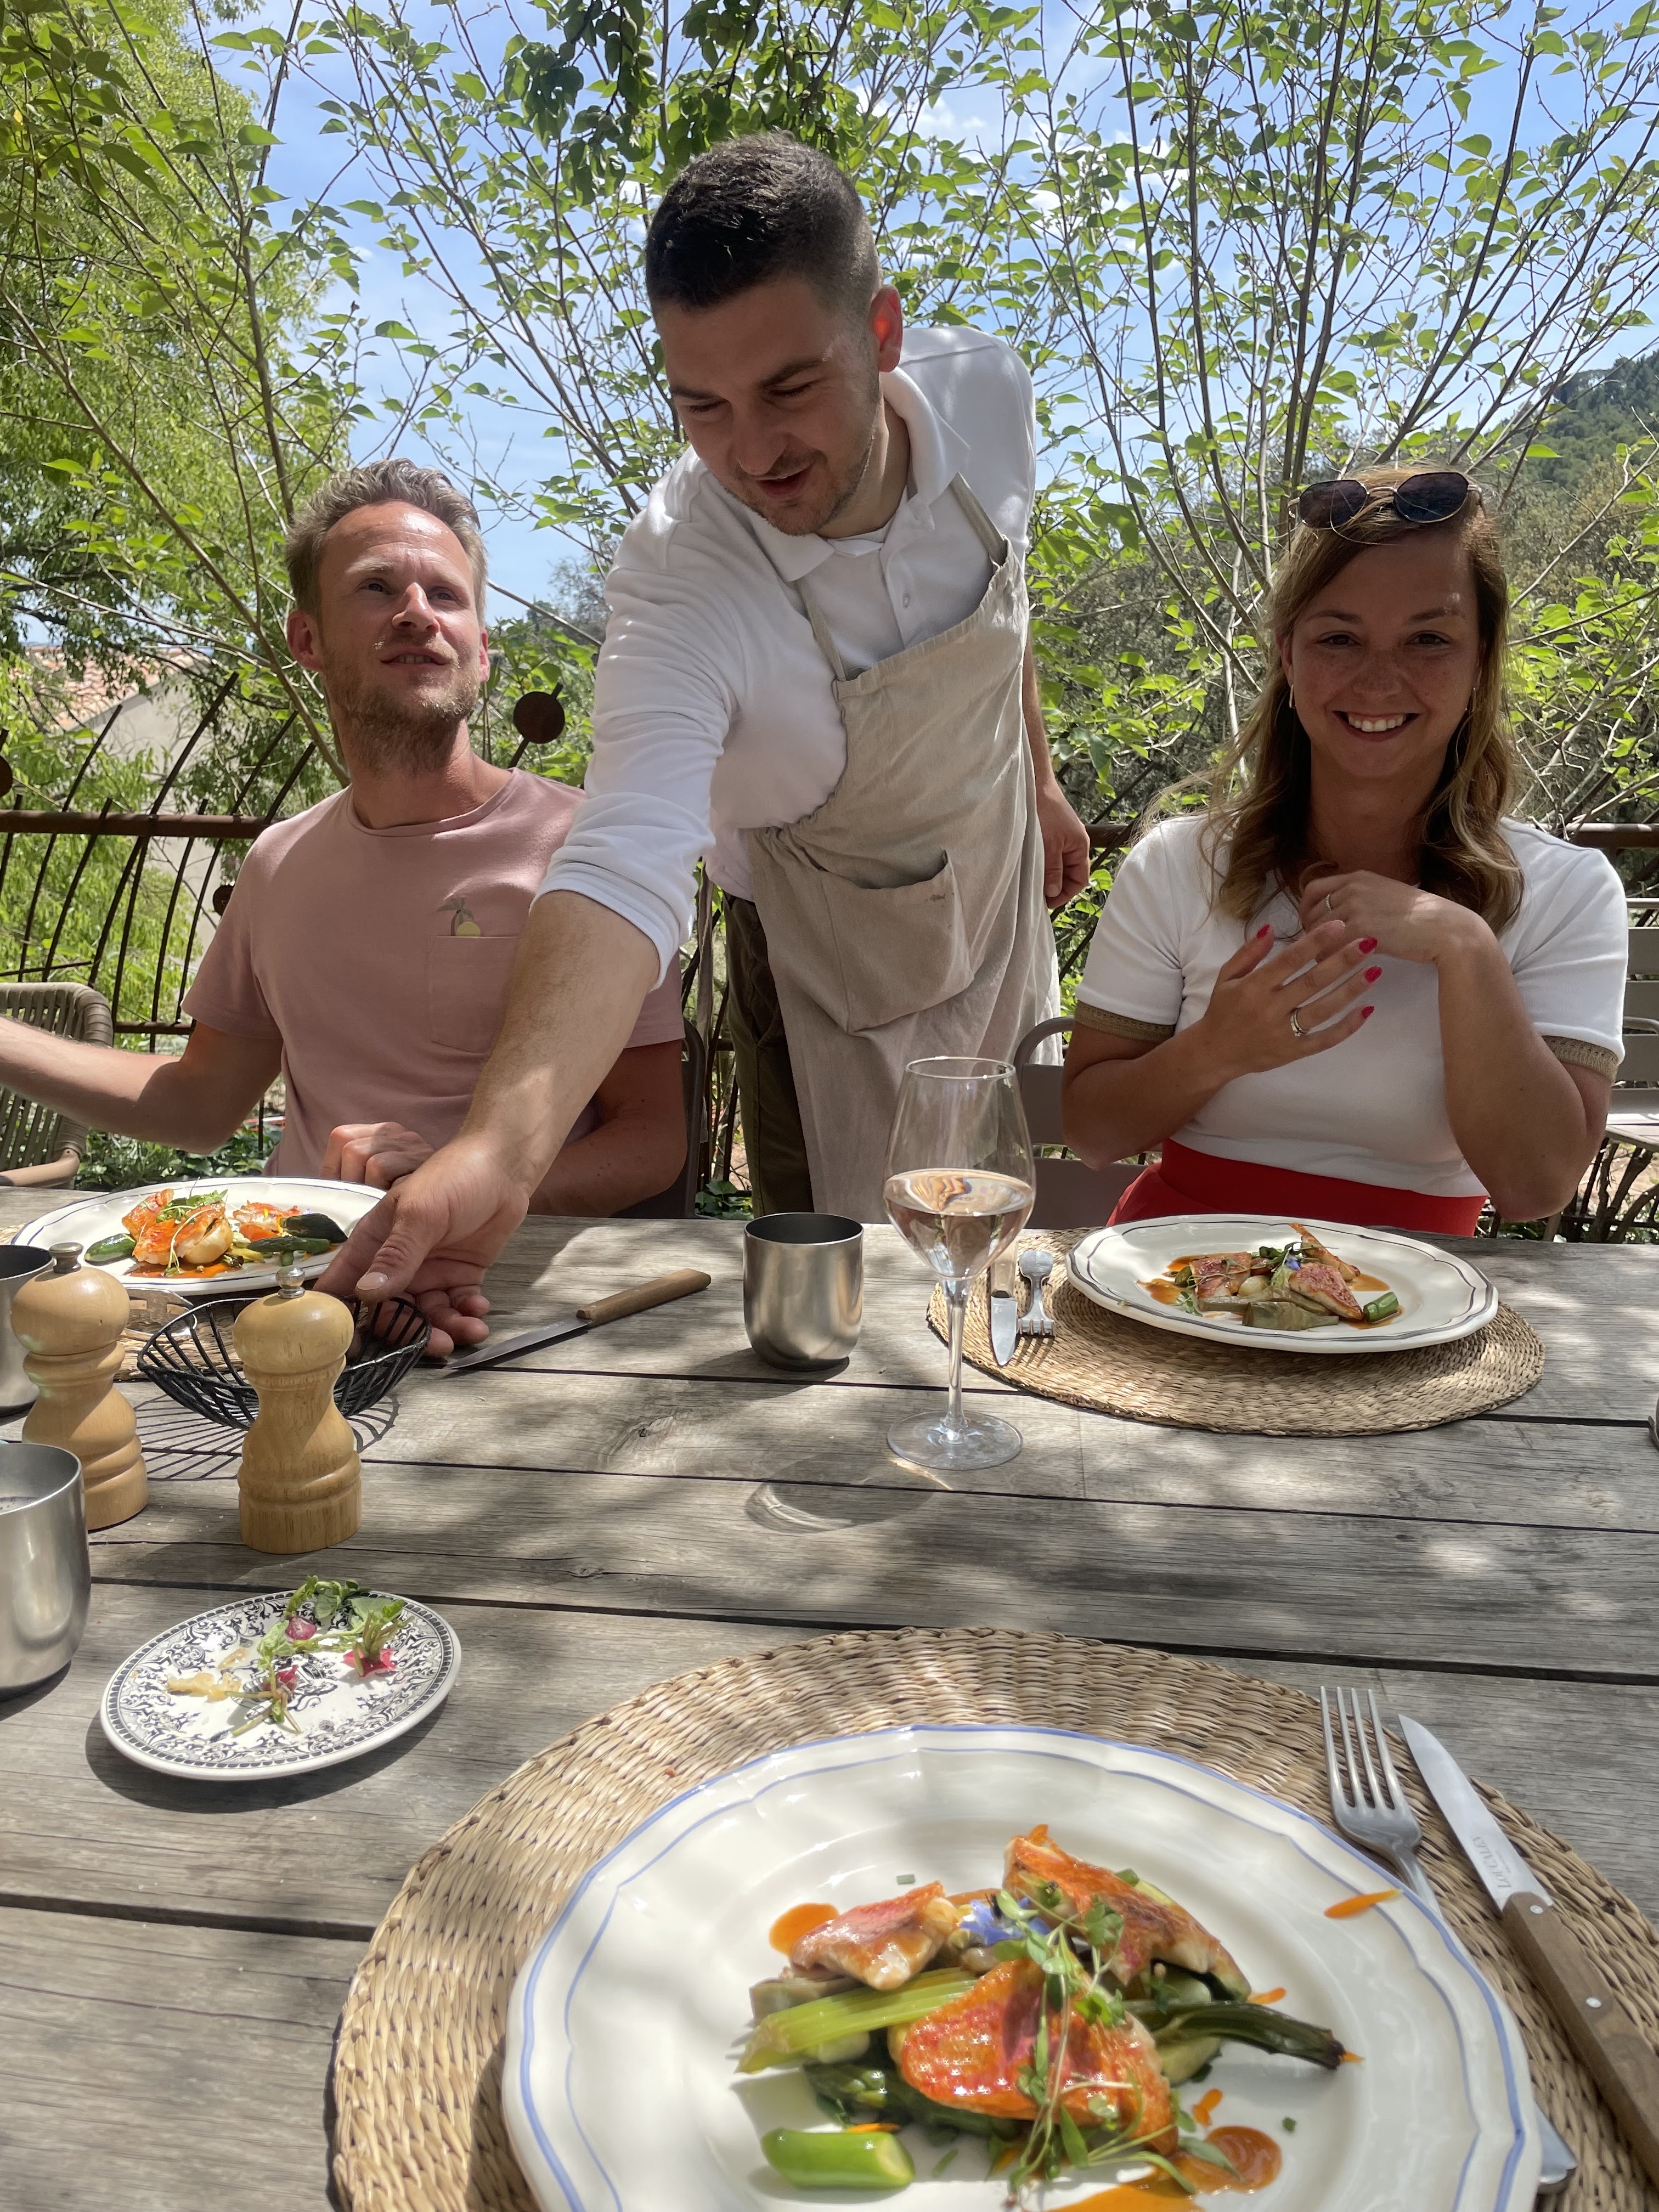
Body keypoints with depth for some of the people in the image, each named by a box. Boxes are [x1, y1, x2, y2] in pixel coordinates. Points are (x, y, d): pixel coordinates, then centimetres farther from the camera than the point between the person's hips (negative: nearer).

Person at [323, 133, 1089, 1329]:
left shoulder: (988, 394, -21)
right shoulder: (679, 587, -37)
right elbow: (627, 863, -50)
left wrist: (1039, 778, 11)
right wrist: (499, 1147, -65)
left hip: (1002, 879, 5)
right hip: (831, 953, -4)